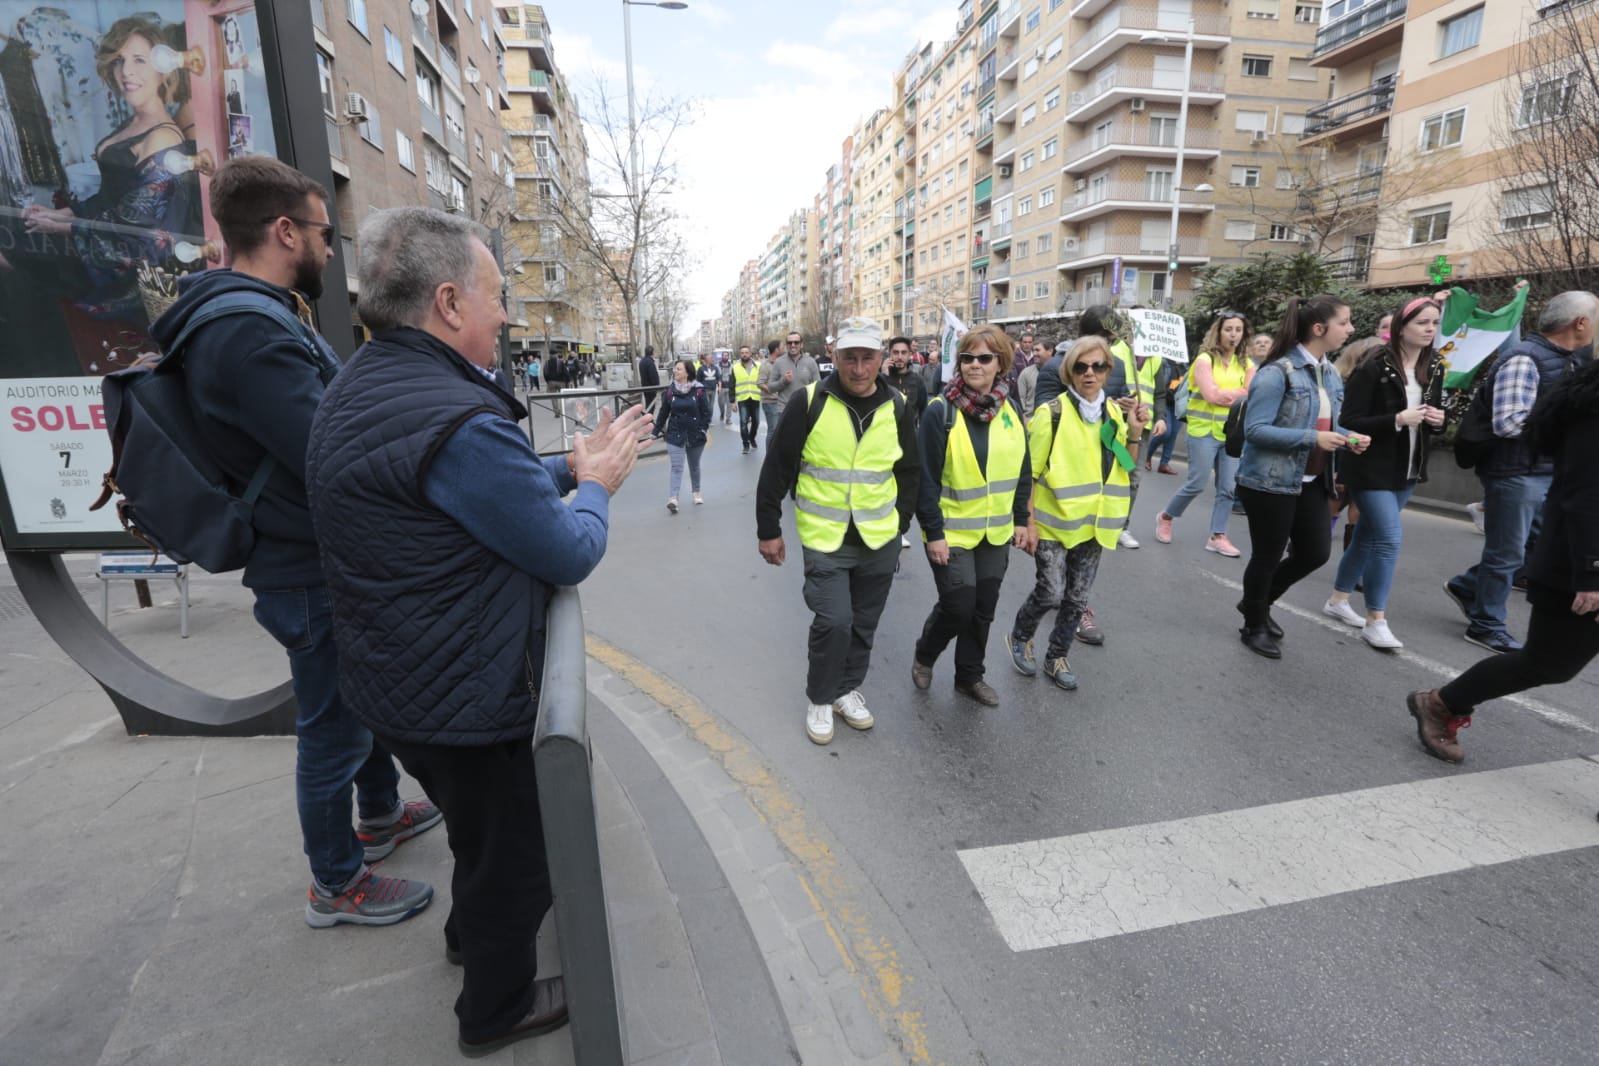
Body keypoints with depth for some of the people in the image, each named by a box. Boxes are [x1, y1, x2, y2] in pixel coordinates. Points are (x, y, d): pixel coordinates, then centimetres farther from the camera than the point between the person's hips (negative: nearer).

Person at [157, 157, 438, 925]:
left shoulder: (253, 320, 11)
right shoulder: (245, 333, -24)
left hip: (337, 565, 10)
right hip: (314, 578, -10)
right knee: (334, 728, 7)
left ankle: (381, 815, 48)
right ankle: (337, 885, 29)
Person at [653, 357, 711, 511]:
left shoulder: (699, 390, -8)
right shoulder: (670, 390, -1)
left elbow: (706, 411, -4)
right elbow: (663, 412, 3)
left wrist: (704, 428, -13)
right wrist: (656, 431, 2)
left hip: (695, 435, 0)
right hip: (675, 435, 0)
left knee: (694, 466, 16)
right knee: (676, 467, -8)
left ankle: (696, 492, 35)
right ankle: (673, 498, -16)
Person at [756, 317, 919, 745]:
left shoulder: (898, 409, -1)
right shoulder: (809, 401, -11)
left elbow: (908, 473, 12)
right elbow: (776, 469, -4)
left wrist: (900, 523, 11)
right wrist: (768, 529, -2)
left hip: (880, 540, 4)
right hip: (824, 538, -3)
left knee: (863, 624, 14)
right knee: (833, 622, -8)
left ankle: (848, 688, 37)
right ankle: (819, 698, 18)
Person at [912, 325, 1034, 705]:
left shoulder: (1010, 411, 3)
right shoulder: (941, 412, -13)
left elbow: (1022, 472, 11)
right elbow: (925, 479, -14)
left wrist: (1021, 520, 8)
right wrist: (934, 532, -16)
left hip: (996, 532, 5)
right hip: (952, 532, -5)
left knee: (983, 609, 12)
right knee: (958, 606, -3)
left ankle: (970, 676, 31)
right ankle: (923, 655, 26)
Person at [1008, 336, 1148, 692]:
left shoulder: (1114, 411, 6)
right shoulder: (1052, 412, -11)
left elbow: (1125, 468, 10)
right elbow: (1029, 471, -10)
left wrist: (1135, 433, -5)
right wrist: (1029, 520, -13)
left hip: (1092, 522, 5)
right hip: (1053, 520, -5)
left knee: (1077, 599, 11)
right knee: (1051, 594, -5)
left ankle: (1057, 657, 28)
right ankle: (1019, 637, 24)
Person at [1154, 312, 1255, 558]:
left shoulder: (1246, 363, 10)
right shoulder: (1205, 359, -5)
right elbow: (1212, 395, -16)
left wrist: (1226, 396, -12)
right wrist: (1242, 392, -5)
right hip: (1204, 431, -5)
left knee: (1228, 488, 2)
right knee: (1197, 484, -3)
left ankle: (1217, 536, 11)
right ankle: (1166, 517, 20)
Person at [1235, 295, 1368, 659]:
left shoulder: (1329, 374, 10)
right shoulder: (1277, 371, -17)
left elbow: (1324, 424, 20)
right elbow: (1255, 429, -22)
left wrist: (1348, 437, 0)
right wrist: (1313, 439, -25)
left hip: (1312, 481, 8)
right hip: (1270, 481, -8)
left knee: (1316, 552, 13)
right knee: (1267, 556, 5)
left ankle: (1259, 602, 35)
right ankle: (1254, 626, 26)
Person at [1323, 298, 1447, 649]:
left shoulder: (1434, 368, 8)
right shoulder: (1374, 368, -14)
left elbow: (1433, 415, 19)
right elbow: (1349, 422, -17)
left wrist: (1438, 420, -3)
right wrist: (1397, 420, -26)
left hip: (1407, 470, 7)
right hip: (1371, 469, -7)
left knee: (1367, 536, 14)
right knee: (1389, 539, -12)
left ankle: (1337, 599, 28)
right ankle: (1375, 621, -2)